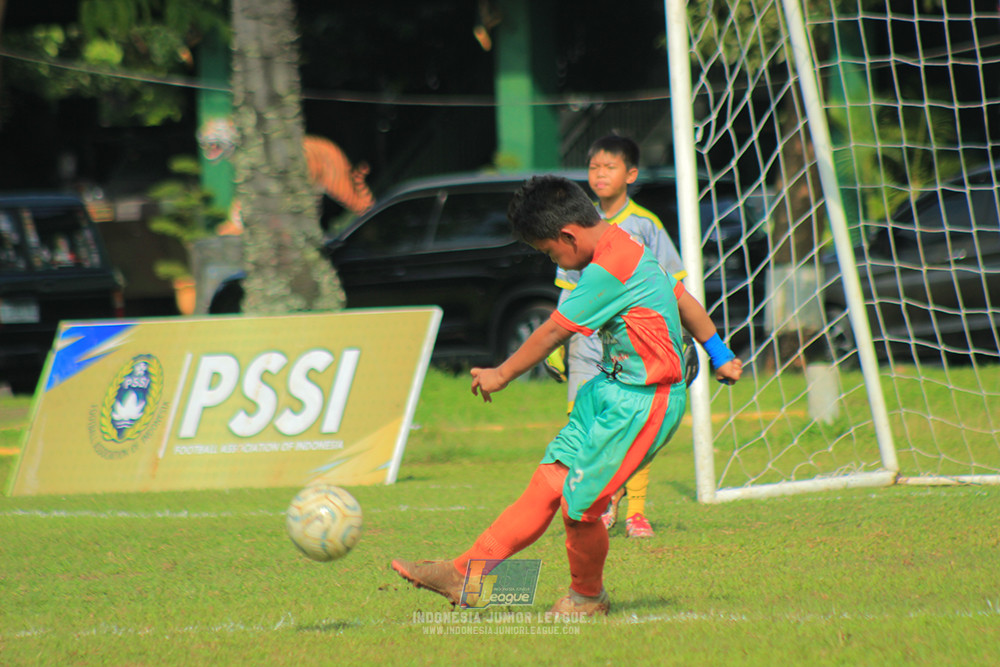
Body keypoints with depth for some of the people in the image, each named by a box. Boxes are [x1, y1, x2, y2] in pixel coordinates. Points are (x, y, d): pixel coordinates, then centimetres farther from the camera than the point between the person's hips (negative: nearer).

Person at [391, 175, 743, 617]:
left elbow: (552, 332, -12)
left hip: (640, 403, -10)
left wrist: (503, 375, 0)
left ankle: (588, 596, 17)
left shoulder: (608, 272, -21)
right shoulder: (628, 250, 10)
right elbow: (681, 298, 19)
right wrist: (719, 356, 28)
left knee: (578, 504, -8)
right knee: (548, 483, 4)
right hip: (611, 390, 10)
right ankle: (465, 574, 1)